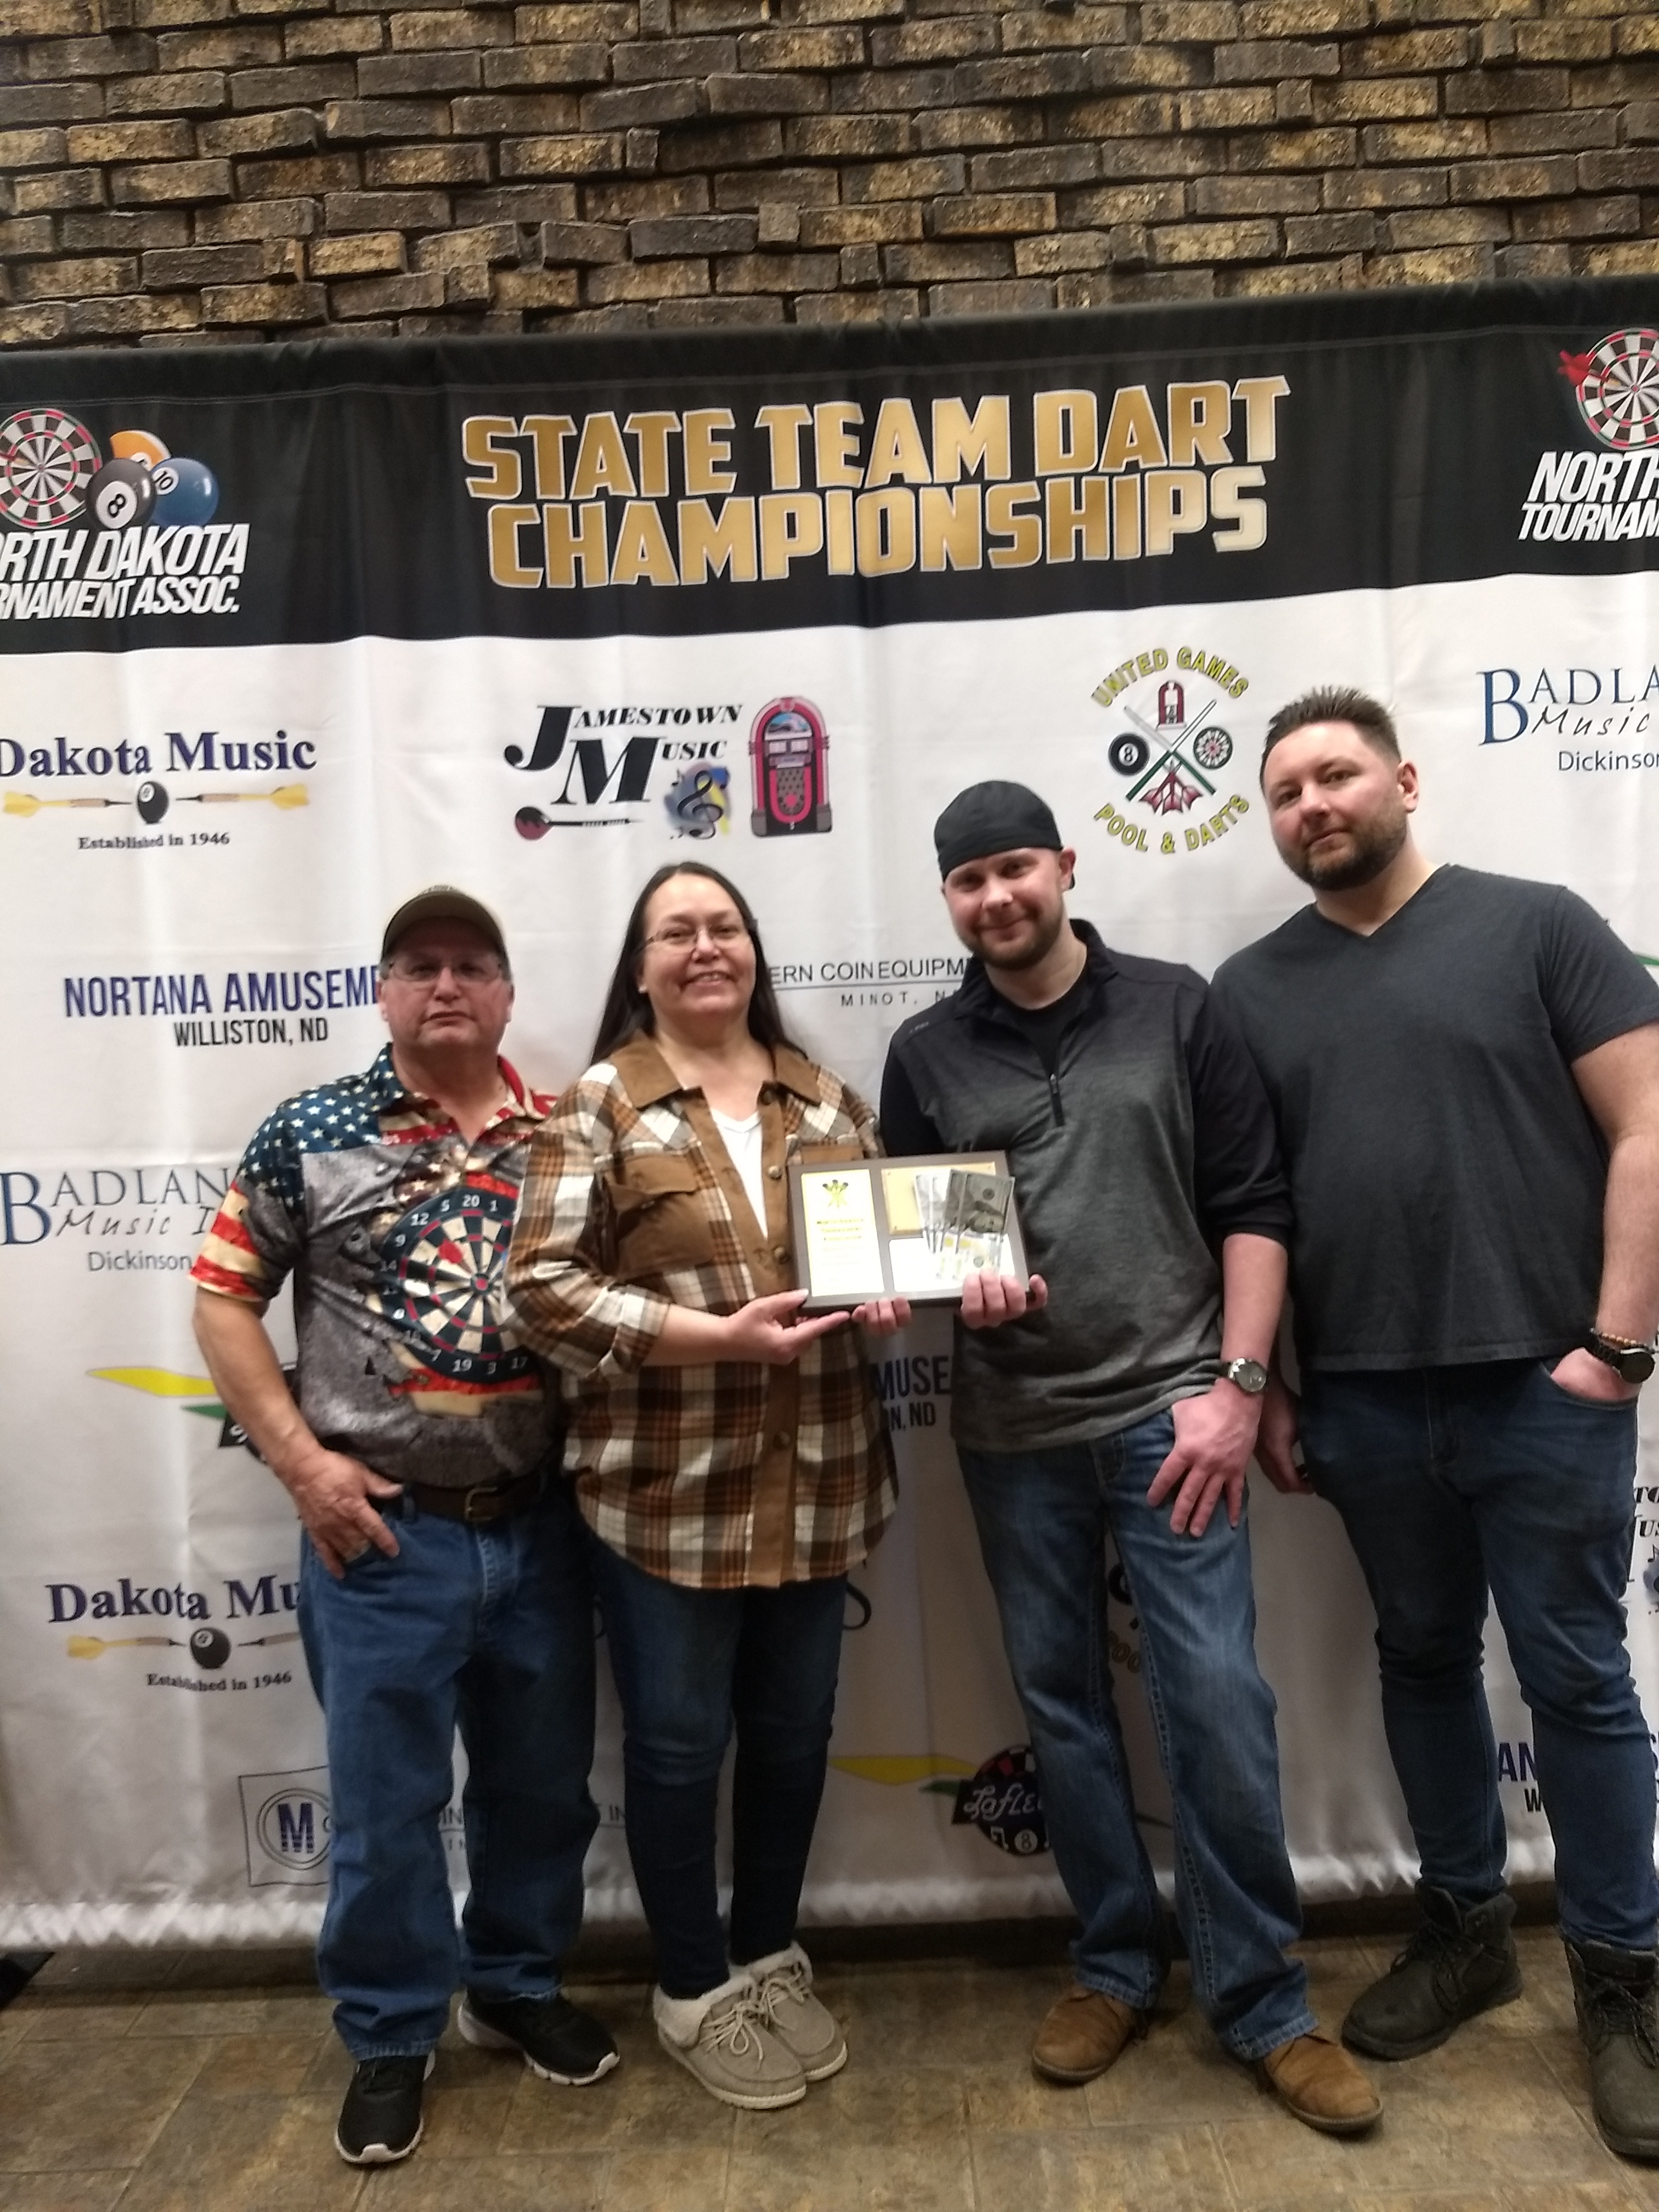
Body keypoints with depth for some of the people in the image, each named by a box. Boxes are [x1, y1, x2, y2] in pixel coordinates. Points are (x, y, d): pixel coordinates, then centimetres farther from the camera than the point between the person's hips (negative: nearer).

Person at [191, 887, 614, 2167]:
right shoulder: (311, 1135, -4)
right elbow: (225, 1298, -1)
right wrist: (299, 1458, -8)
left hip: (540, 1519, 3)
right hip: (382, 1528, -2)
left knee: (544, 1777, 17)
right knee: (386, 1796, 10)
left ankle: (520, 1987, 42)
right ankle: (391, 2036, 33)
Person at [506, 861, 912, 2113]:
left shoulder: (825, 1098, 7)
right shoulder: (600, 1106, -6)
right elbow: (541, 1288, -12)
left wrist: (888, 1292, -9)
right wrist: (718, 1334, -20)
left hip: (815, 1483, 4)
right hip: (665, 1492, -4)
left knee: (794, 1731, 18)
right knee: (679, 1740, 11)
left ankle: (770, 1958, 41)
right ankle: (695, 1991, 34)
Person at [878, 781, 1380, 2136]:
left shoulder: (1175, 1010, 1)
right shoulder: (925, 1055, 5)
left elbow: (1253, 1208, -2)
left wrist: (1236, 1385, -8)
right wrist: (953, 1284, -13)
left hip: (1170, 1412, -2)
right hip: (1013, 1437, 2)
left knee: (1218, 1702, -1)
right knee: (1063, 1707, 12)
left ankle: (1264, 2003, 20)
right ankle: (1117, 1969, 32)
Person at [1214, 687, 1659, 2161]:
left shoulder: (1534, 925, -2)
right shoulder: (1250, 989, 7)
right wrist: (1261, 1383, 4)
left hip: (1541, 1388, -3)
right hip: (1363, 1401, 3)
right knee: (1423, 1661, 17)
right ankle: (1466, 1928, 36)